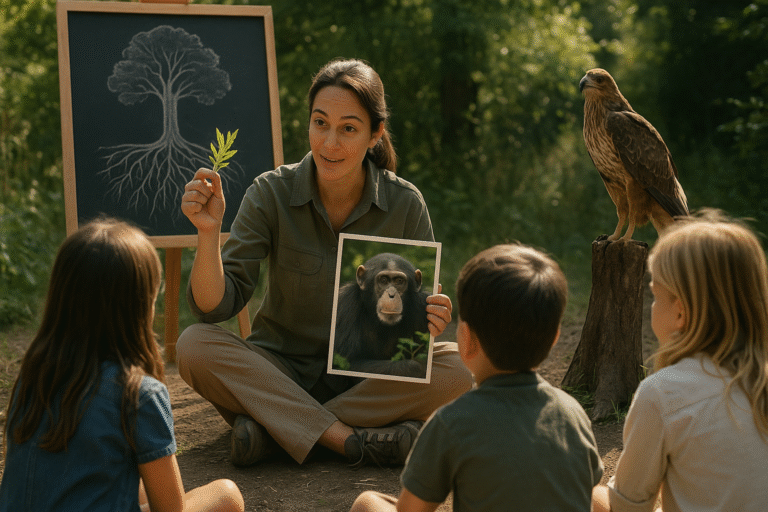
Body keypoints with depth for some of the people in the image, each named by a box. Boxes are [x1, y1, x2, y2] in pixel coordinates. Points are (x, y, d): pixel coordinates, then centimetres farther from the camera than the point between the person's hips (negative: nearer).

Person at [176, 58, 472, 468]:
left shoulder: (405, 204, -8)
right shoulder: (272, 193, -10)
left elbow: (424, 307, 0)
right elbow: (214, 307, -14)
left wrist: (430, 320, -25)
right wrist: (208, 232, -31)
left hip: (370, 377, 1)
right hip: (282, 371, -1)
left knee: (454, 368, -27)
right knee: (194, 346, -27)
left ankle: (270, 427, -22)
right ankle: (353, 438, -29)